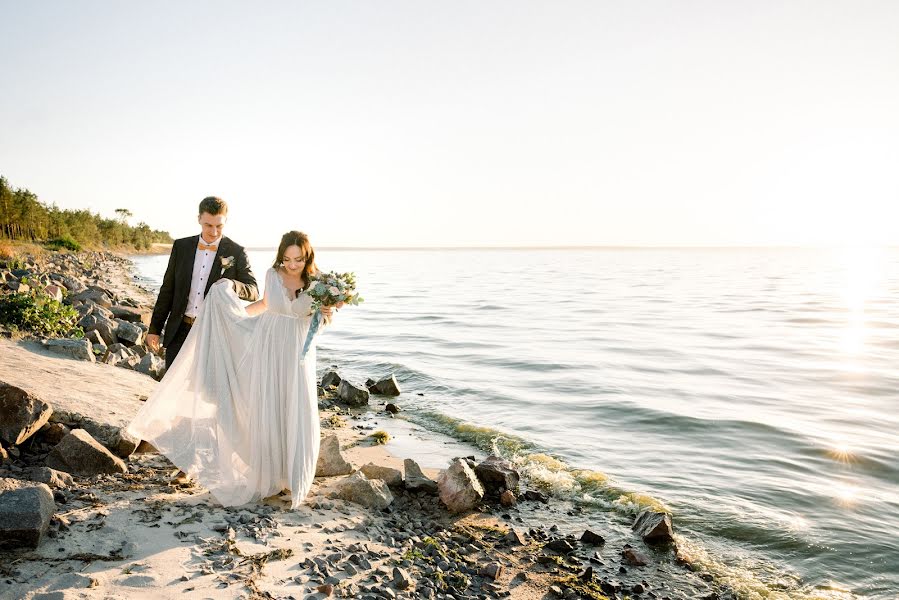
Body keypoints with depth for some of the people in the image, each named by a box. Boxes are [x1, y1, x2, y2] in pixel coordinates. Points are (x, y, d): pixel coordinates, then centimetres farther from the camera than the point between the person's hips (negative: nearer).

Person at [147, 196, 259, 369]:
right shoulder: (181, 246, 7)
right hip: (179, 331, 3)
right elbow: (167, 290, 11)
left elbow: (253, 292, -5)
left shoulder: (236, 252, -1)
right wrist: (154, 329, 9)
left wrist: (233, 285, -27)